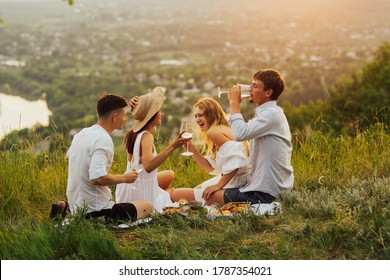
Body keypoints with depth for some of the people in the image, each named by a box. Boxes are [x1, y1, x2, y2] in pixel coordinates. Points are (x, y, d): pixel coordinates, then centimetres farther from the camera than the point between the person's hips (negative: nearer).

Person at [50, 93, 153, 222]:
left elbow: (69, 157, 27)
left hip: (75, 206, 9)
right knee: (147, 207, 0)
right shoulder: (103, 140, -19)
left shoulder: (82, 133, 9)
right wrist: (124, 178, -13)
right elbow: (97, 178, -29)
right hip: (95, 210, -9)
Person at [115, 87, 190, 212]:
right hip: (143, 191, -10)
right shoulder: (146, 136, -27)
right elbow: (148, 166, -44)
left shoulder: (133, 132, -2)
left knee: (170, 175, 35)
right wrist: (172, 146, -49)